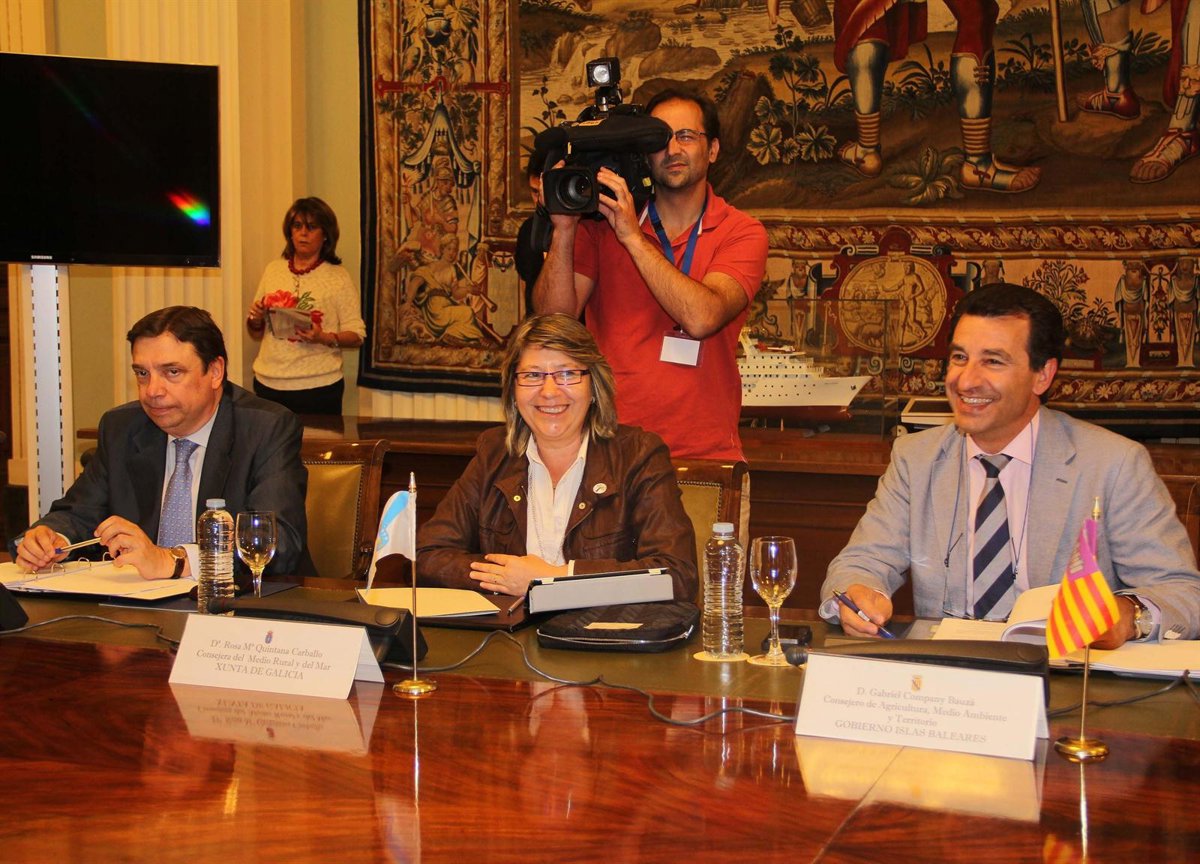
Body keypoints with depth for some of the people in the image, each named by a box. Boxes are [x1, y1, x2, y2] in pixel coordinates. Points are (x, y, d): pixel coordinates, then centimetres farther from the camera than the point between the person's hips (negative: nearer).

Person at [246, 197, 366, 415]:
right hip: (268, 383, 3)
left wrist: (325, 338, -21)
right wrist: (256, 320, -3)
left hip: (317, 388, -3)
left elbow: (357, 335, -4)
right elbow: (256, 334, 18)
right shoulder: (273, 270, 10)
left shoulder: (338, 277, -1)